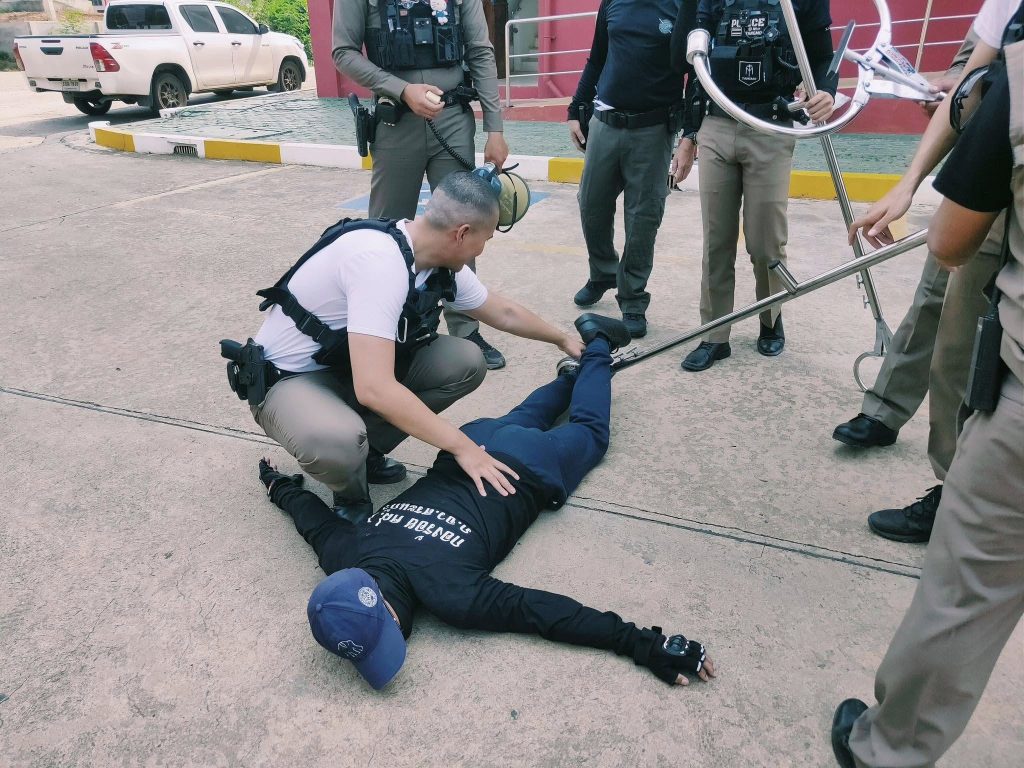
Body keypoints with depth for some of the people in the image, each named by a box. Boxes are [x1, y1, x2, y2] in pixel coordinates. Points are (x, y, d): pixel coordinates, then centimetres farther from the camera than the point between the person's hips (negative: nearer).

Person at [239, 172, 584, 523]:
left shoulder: (441, 264, -6)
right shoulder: (379, 260, -33)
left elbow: (503, 313, 13)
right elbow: (374, 389, -39)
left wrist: (562, 339, 25)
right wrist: (460, 446, -31)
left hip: (355, 365, 8)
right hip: (290, 379, -8)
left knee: (466, 362, -6)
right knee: (337, 441, -39)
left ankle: (366, 453, 7)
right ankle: (351, 498, -2)